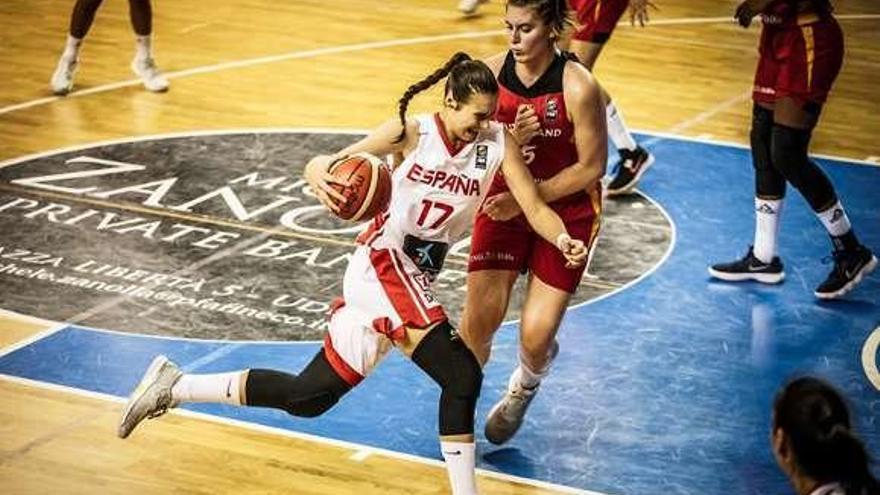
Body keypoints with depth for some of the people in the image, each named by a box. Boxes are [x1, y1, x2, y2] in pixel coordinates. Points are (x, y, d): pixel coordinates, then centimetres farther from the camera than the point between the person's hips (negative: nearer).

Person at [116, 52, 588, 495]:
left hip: (413, 277, 6)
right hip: (383, 263, -6)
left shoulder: (498, 143, -3)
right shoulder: (412, 133, -11)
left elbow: (534, 207, -10)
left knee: (311, 396, 9)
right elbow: (324, 164, -10)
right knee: (461, 376, -22)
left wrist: (564, 240, -31)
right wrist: (320, 177, -34)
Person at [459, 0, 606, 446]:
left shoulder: (578, 87, -22)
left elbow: (592, 167, -14)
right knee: (478, 319, -9)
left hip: (566, 211, -2)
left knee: (535, 336, -5)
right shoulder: (492, 73, -11)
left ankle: (522, 392, 31)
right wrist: (510, 140, -24)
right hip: (505, 203, 3)